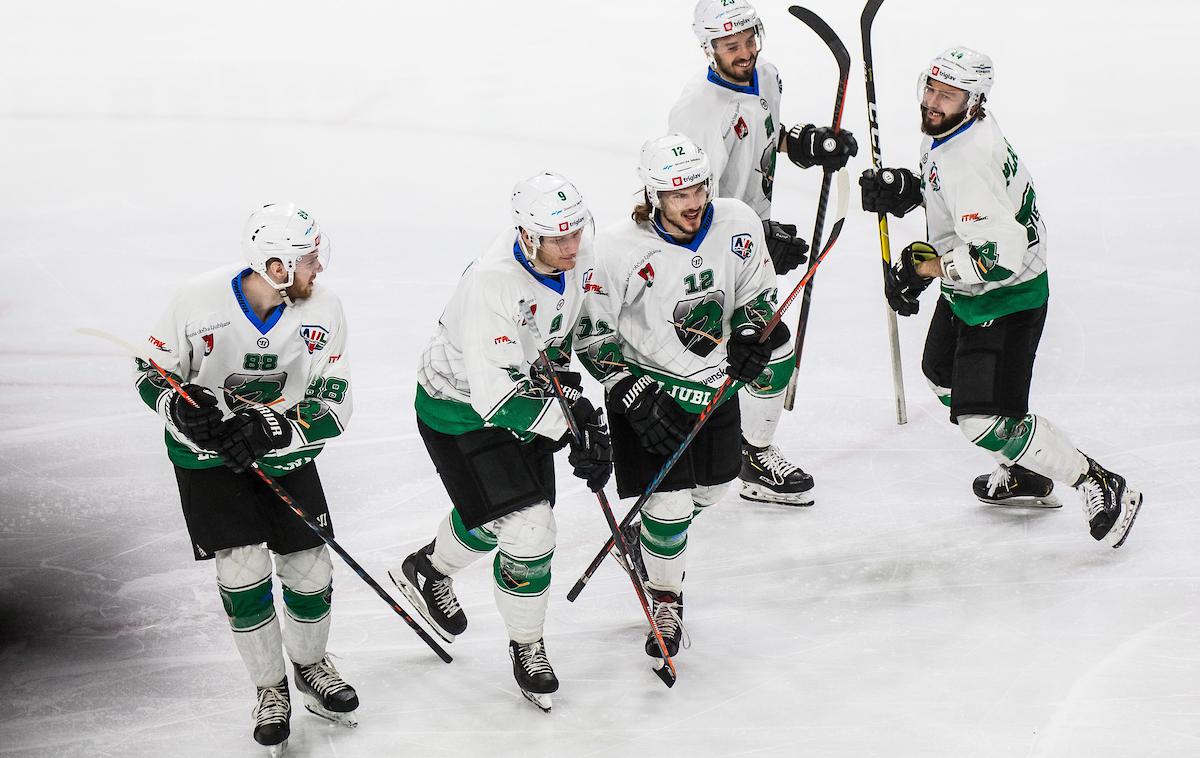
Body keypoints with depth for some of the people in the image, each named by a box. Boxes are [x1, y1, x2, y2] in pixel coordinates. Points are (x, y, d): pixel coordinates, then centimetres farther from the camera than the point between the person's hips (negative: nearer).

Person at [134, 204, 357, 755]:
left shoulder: (324, 310, -15)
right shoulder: (200, 301, -21)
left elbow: (334, 404, -13)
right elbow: (152, 374, -8)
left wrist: (269, 433, -29)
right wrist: (188, 409, -29)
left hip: (285, 451, 2)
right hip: (208, 455, -2)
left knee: (310, 570, 1)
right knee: (243, 568, -12)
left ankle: (310, 665, 31)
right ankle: (270, 688, 9)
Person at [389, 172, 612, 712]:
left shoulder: (573, 254, -13)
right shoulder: (492, 284, -37)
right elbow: (494, 395, -37)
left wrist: (570, 393, 9)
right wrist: (570, 427, -36)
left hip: (522, 390, 8)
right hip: (458, 409, -8)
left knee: (492, 516, 23)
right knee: (527, 527, -12)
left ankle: (427, 570, 52)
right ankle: (526, 646, 10)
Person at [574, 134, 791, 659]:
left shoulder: (737, 225, -12)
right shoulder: (620, 249, -23)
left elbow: (757, 290, 6)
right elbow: (592, 334, -15)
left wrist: (749, 336, -14)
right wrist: (639, 398, -20)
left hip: (715, 384, 5)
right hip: (648, 386, -5)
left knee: (710, 488, 19)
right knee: (670, 503, -9)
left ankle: (643, 540, 50)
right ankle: (665, 599, 16)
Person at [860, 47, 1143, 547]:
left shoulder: (968, 162, -33)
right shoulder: (946, 131, -2)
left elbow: (1001, 253, -40)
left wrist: (926, 266, -31)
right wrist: (906, 189, 1)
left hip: (1005, 300, -11)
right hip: (965, 292, 11)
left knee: (985, 421, -14)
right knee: (942, 374, 28)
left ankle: (1101, 488, -3)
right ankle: (1026, 477, 42)